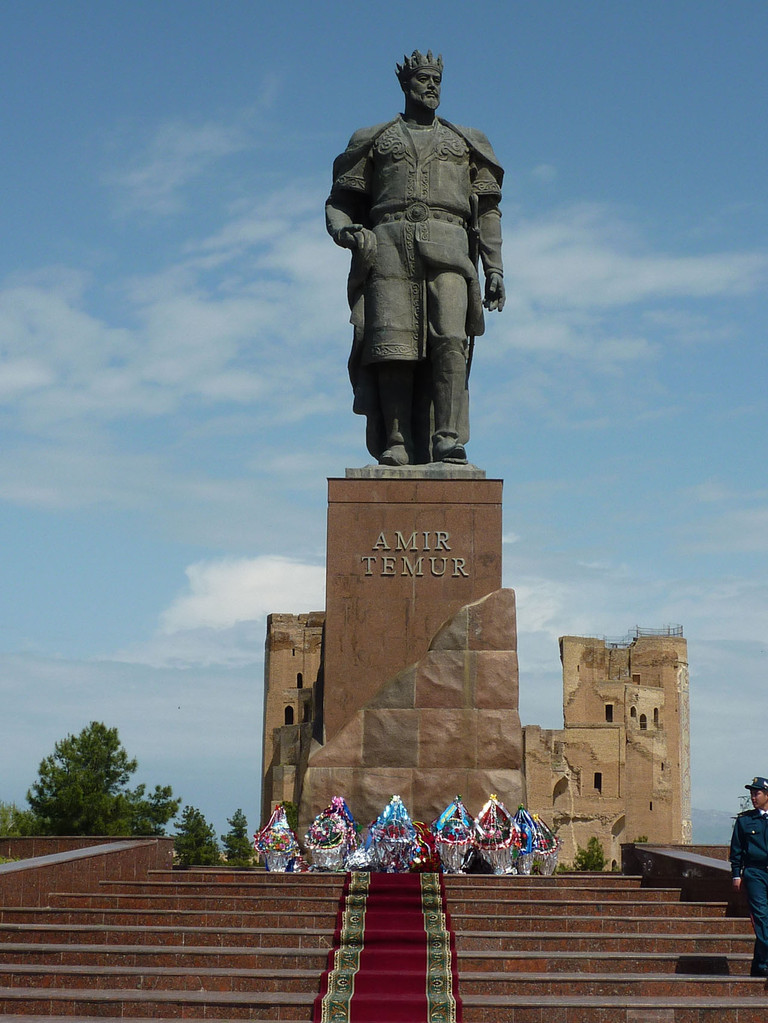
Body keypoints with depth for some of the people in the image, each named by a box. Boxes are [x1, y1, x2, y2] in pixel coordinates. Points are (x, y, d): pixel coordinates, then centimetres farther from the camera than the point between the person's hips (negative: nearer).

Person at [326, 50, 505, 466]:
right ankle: (396, 445, -13)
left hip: (447, 251, 0)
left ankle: (447, 441, -22)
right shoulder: (375, 140, 21)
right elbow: (340, 202, 18)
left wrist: (494, 268, 5)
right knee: (393, 345, -14)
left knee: (450, 340, -19)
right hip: (390, 248, 0)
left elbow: (487, 211, 17)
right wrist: (347, 232, -6)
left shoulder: (465, 143, 23)